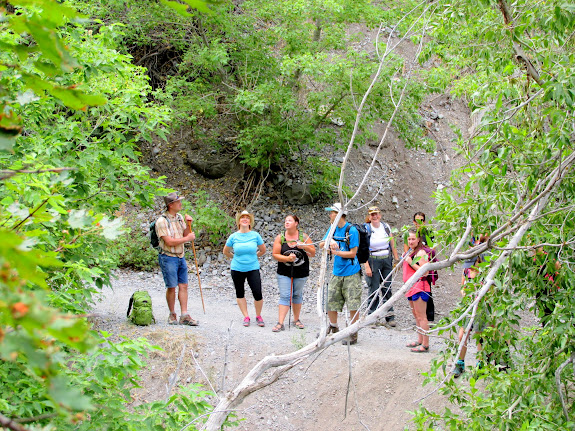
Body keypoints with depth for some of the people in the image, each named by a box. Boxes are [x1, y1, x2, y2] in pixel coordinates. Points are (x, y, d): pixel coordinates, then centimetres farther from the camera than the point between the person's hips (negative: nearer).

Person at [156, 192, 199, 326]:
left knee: (183, 286, 2)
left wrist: (188, 224, -1)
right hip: (168, 258, -7)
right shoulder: (162, 221, -14)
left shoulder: (179, 217, 10)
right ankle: (172, 315, 11)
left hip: (180, 257, 7)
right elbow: (170, 242, -20)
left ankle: (184, 316, 3)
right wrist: (188, 238, -12)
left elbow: (186, 235, 16)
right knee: (171, 287, -3)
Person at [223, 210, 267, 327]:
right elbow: (225, 252, 12)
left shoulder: (255, 235, -3)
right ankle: (246, 317, 19)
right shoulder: (233, 237, -3)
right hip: (237, 269, 2)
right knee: (240, 293, 8)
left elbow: (263, 251, 11)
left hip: (253, 269, -1)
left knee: (258, 294, -9)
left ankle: (258, 316, 10)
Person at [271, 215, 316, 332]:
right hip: (284, 273, -1)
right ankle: (280, 323, -10)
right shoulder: (280, 238, -1)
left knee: (297, 295, 10)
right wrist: (287, 258, -19)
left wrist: (304, 247, -19)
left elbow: (313, 253, 0)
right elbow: (275, 254, -4)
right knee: (285, 296, -7)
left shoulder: (303, 237, 0)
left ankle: (296, 319, 26)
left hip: (301, 273, 1)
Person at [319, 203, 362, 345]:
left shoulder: (351, 230, -12)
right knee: (330, 301, 11)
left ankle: (353, 334, 5)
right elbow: (321, 245, 4)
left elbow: (352, 253, -14)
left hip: (351, 273, -7)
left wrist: (336, 252, -15)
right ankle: (333, 327, 32)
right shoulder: (333, 229, 8)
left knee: (353, 304, -5)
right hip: (337, 273, 7)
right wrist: (329, 241, -16)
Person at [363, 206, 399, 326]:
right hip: (373, 261, -3)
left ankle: (390, 316, 9)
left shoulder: (386, 227, 6)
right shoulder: (366, 229, -6)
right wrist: (367, 266, -16)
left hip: (387, 261, 4)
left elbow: (392, 245, 14)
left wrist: (397, 260, 10)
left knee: (387, 288, 4)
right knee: (374, 290, -4)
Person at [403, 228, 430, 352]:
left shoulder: (421, 253, -14)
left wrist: (411, 263, -21)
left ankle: (425, 345, -6)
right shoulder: (410, 251, 16)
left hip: (419, 287, -10)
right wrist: (404, 259, 13)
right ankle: (420, 341, 25)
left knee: (421, 317, -8)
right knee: (416, 316, 16)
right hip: (411, 286, 10)